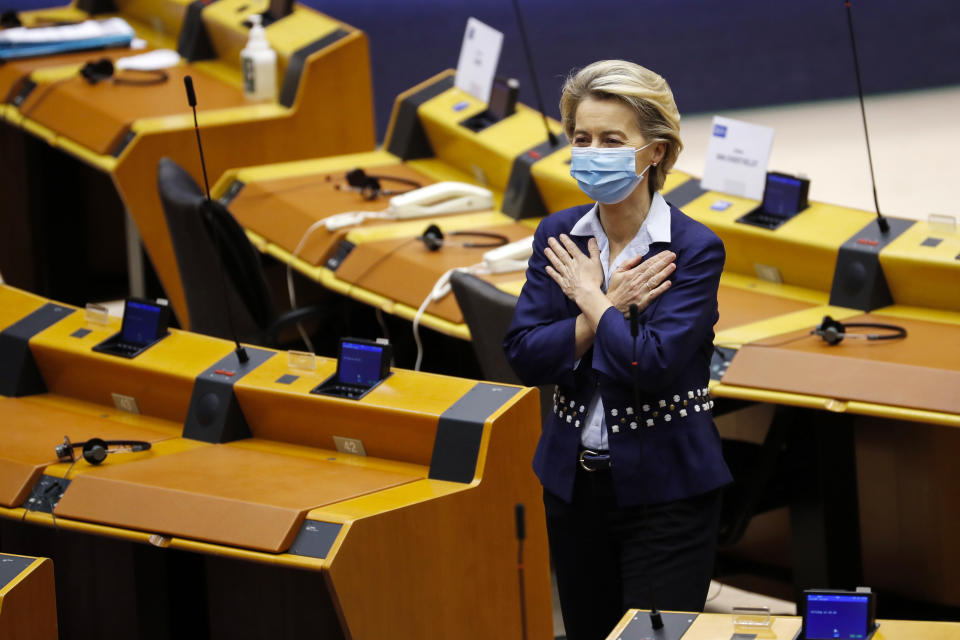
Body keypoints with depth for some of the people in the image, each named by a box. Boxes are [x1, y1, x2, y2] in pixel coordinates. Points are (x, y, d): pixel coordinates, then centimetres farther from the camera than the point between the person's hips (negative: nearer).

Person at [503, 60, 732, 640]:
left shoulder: (695, 249, -12)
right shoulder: (557, 237, 4)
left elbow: (653, 364, -23)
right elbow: (524, 357, -5)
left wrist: (590, 299, -11)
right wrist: (610, 307, -15)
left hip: (664, 492, -5)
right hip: (574, 480, 5)